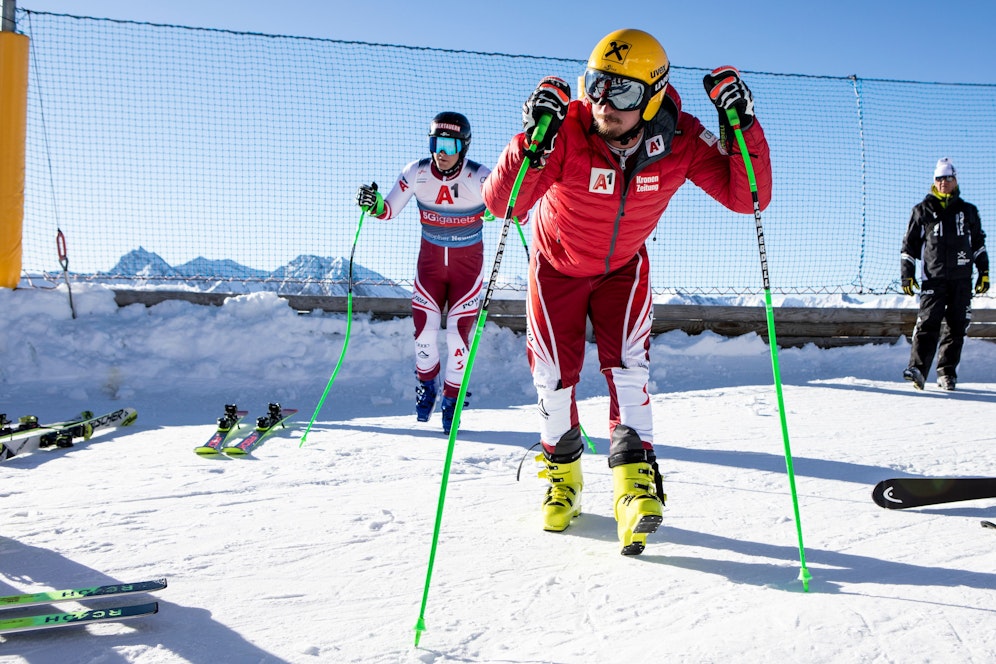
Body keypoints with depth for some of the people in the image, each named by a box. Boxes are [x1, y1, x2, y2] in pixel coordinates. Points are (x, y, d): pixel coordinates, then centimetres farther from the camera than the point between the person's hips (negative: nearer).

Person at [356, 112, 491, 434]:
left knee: (459, 330, -5)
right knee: (424, 325, -1)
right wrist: (373, 203, -24)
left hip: (467, 261, -2)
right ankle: (427, 382, 28)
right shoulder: (416, 173, -12)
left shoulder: (479, 177, -20)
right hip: (431, 258, 2)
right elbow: (389, 209, -2)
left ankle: (452, 397, 15)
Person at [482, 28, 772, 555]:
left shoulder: (681, 140, -26)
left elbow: (747, 198, -26)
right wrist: (532, 142, -56)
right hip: (558, 263, -1)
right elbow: (502, 204, -40)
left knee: (627, 363, -14)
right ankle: (562, 471, 26)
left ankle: (635, 479, -10)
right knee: (554, 374, 3)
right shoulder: (566, 130, -34)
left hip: (624, 266, 1)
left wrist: (742, 127, -38)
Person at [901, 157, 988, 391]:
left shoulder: (968, 211, 14)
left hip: (962, 279, 2)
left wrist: (984, 271, 14)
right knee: (928, 323, -14)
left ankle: (947, 373, 7)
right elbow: (910, 243, 9)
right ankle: (917, 369, -20)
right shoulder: (923, 210, 8)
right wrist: (907, 274, 2)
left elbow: (978, 243, 21)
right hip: (934, 278, -2)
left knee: (956, 327, 1)